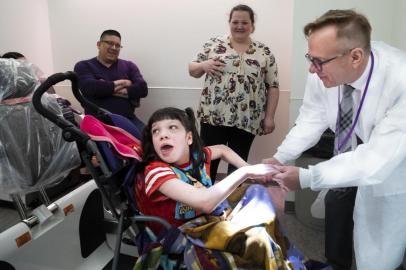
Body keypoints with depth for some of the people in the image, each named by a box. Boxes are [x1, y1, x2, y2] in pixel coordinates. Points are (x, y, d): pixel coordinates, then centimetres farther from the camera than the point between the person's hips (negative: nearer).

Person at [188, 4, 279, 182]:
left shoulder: (264, 52, 6)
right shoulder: (213, 45, 5)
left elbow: (273, 86, 5)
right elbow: (193, 70, 9)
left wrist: (269, 117, -1)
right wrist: (203, 65, -13)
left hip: (246, 120, 1)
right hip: (214, 116, 0)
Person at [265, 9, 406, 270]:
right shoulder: (323, 72, -26)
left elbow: (378, 160, -39)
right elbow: (312, 120, -12)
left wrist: (306, 177, -40)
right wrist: (280, 158, -22)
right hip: (354, 153, 5)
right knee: (336, 207, 24)